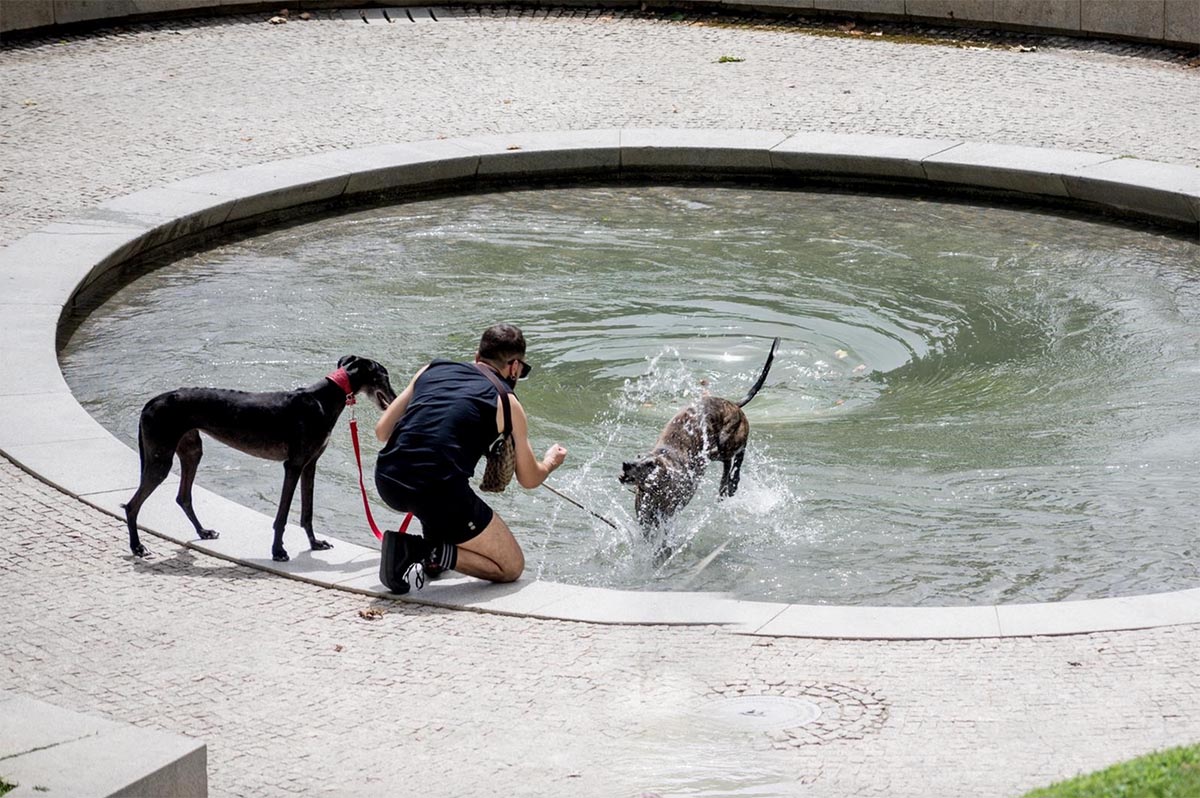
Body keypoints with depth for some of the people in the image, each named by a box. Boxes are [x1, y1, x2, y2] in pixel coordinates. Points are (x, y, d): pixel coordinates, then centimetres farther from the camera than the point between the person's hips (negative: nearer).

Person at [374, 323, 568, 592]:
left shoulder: (432, 369, 18)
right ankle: (429, 552, -7)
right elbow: (530, 479, 19)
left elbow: (382, 431, 19)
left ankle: (433, 543, 27)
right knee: (512, 567, 11)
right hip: (437, 491, -6)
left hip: (386, 482, 6)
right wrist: (551, 461, 42)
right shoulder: (506, 403, 9)